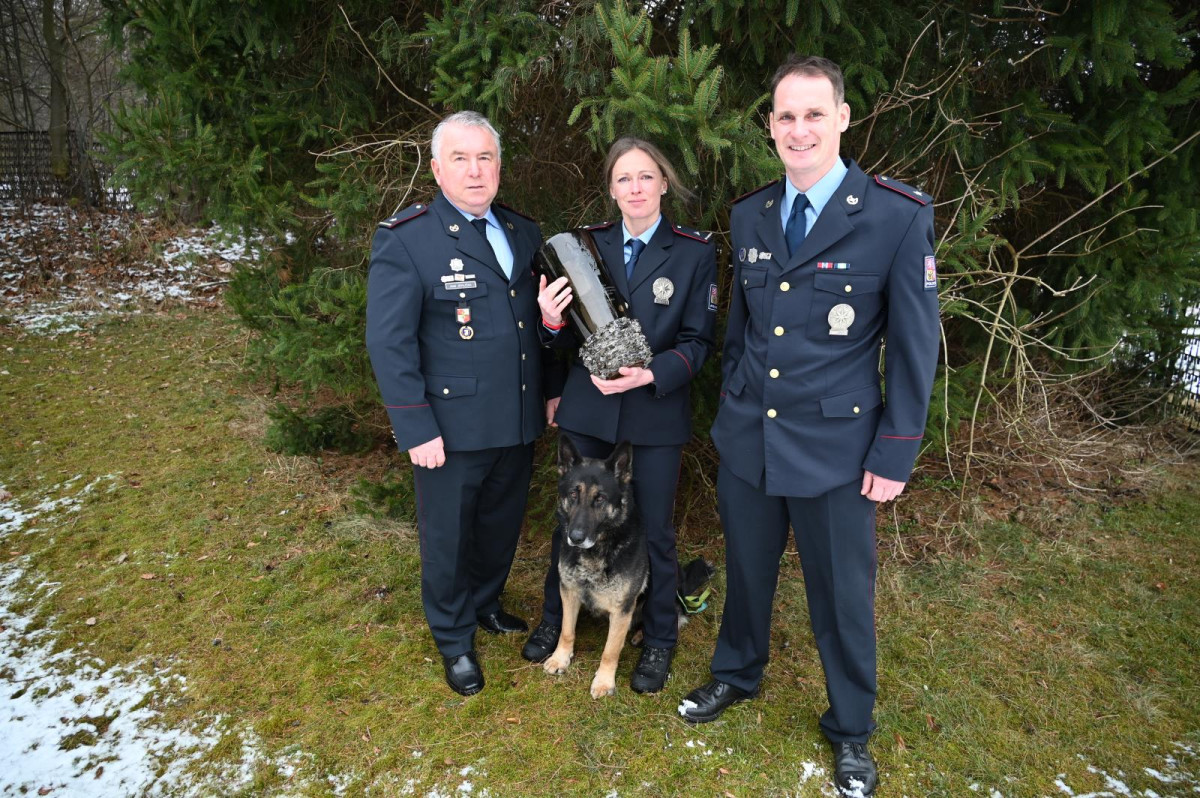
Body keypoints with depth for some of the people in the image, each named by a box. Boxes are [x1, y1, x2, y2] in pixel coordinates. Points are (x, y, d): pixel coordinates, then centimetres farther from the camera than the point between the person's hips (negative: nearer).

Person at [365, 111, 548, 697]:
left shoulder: (524, 233, 6)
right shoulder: (404, 240, -12)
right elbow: (388, 343, -14)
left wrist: (548, 393, -1)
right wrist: (417, 429, -17)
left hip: (518, 424, 6)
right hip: (451, 429, -5)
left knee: (502, 526, 21)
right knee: (447, 538, 13)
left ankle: (485, 604, 48)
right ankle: (454, 640, 36)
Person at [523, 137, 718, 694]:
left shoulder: (694, 252, -5)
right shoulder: (588, 244, 2)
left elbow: (698, 341, -6)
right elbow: (571, 336, 6)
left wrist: (650, 375, -22)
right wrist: (552, 320, -17)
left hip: (658, 408, -2)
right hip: (588, 403, 3)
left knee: (654, 528, 9)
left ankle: (659, 639, 31)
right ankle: (555, 617, 38)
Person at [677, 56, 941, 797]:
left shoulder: (901, 214, -10)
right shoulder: (748, 215, 4)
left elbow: (916, 343, -7)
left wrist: (896, 453, -7)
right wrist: (732, 402, 14)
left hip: (836, 444, -3)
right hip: (747, 437, 4)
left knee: (844, 594, 12)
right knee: (747, 570, 20)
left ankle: (851, 729, 37)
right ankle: (737, 675, 47)